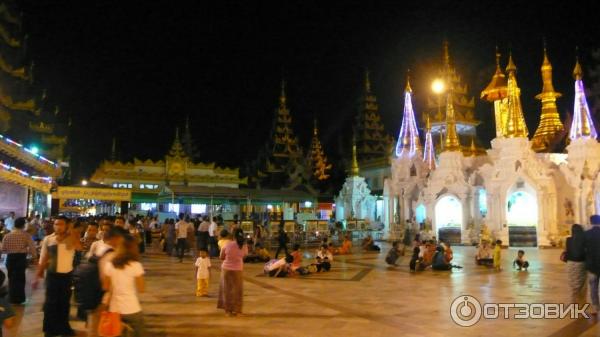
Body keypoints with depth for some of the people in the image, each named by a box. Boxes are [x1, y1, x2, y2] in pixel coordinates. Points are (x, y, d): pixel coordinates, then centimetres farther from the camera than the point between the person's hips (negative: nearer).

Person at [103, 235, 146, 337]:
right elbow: (141, 289, -6)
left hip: (114, 309, 4)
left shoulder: (110, 265, -3)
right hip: (132, 310, -4)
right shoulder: (136, 265, -13)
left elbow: (106, 287, 5)